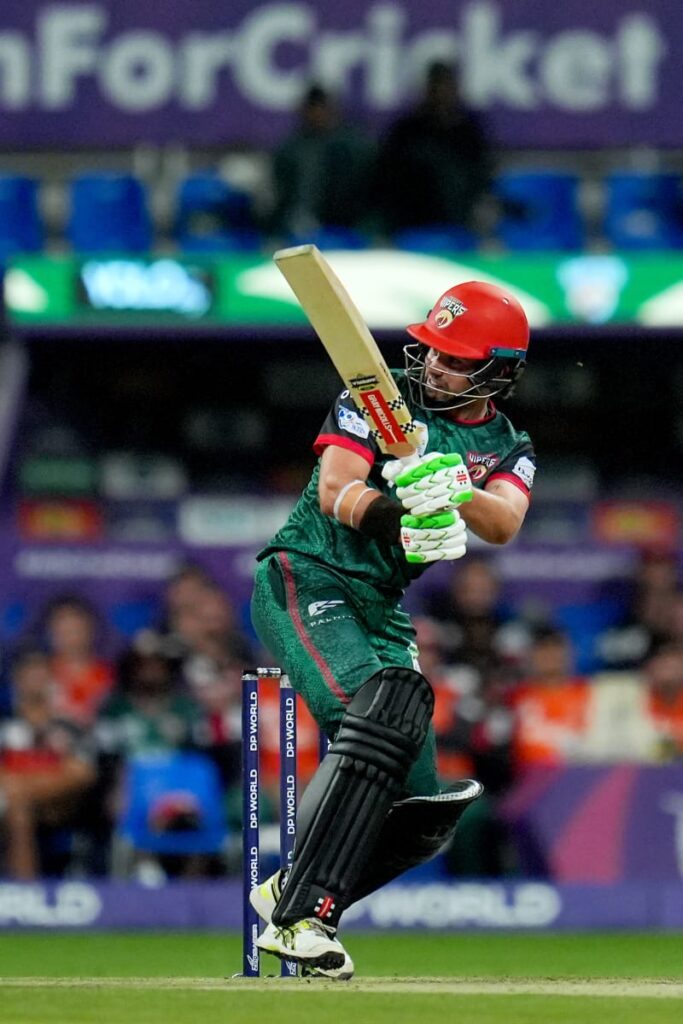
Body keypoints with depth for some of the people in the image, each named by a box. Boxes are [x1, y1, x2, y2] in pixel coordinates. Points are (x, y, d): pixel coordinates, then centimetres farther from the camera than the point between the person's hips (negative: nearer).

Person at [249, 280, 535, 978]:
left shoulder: (507, 448, 10)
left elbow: (504, 524, -13)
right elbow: (334, 490, -15)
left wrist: (453, 491, -35)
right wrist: (398, 516, -36)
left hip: (384, 615, 6)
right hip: (305, 579, -6)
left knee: (424, 809, 0)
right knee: (377, 711, -32)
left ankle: (291, 895, 20)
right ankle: (298, 917, -37)